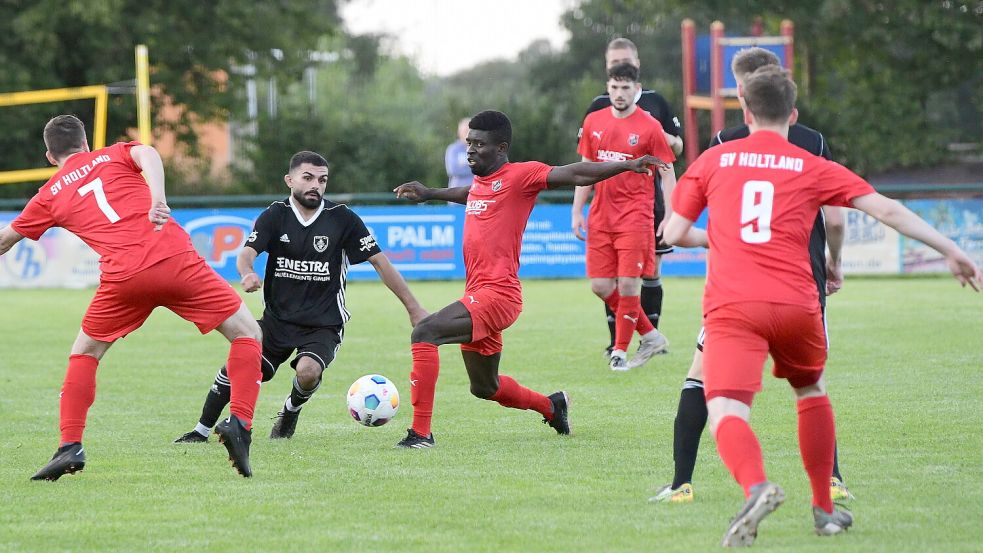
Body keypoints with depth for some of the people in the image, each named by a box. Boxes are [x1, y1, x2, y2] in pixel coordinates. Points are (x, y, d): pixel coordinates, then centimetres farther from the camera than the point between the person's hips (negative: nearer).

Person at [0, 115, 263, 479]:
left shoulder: (51, 195, 22)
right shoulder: (115, 155, 21)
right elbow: (147, 154, -4)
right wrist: (158, 199, -18)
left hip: (123, 278, 1)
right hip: (174, 259, -1)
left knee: (85, 354, 23)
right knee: (247, 333, 11)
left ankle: (70, 446, 11)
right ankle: (240, 423, -6)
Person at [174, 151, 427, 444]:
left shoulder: (342, 218, -6)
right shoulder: (275, 216, -1)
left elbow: (380, 262, -4)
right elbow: (246, 253, -14)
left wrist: (414, 309, -6)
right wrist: (248, 273, -40)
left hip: (324, 324, -2)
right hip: (278, 319, 2)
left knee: (308, 371, -29)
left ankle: (292, 410, 7)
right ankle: (201, 431, 5)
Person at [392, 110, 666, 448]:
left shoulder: (520, 175, -8)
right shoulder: (480, 181, 15)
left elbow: (574, 175, -16)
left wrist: (627, 165, -25)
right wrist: (429, 194, 49)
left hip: (498, 295, -9)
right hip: (479, 296, 9)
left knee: (424, 333, -25)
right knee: (485, 388, 21)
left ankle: (421, 432, -23)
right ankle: (551, 406, 45)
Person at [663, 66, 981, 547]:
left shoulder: (712, 160, 13)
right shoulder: (813, 168, 12)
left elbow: (674, 233, 15)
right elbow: (887, 210, 7)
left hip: (731, 305, -2)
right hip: (796, 304, 2)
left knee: (726, 412, -14)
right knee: (811, 392, 29)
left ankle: (756, 487, -45)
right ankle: (824, 510, 32)